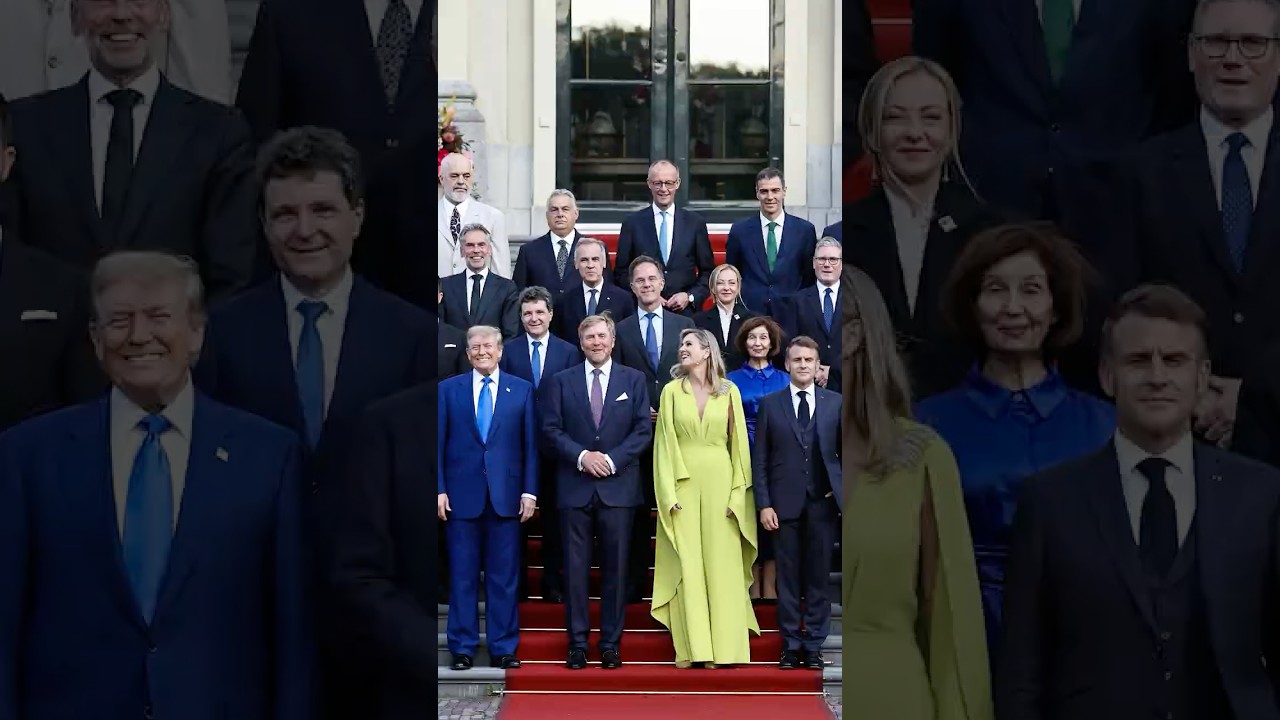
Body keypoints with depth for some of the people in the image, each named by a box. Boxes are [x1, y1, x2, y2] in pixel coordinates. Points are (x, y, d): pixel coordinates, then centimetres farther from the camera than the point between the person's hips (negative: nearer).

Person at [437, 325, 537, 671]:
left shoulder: (522, 390, 7)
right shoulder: (448, 389, 7)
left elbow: (530, 444, 6)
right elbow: (438, 443, 5)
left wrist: (529, 491, -1)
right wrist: (439, 489, -3)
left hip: (506, 495, 0)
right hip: (462, 494, 0)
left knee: (504, 577, 4)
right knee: (462, 576, 4)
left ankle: (503, 649, 10)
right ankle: (462, 648, 11)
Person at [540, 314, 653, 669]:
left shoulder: (634, 380, 9)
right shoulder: (561, 381, 9)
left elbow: (643, 430, 2)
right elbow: (551, 430, 3)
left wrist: (612, 459, -10)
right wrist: (581, 456, -12)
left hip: (618, 485, 0)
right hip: (574, 486, 0)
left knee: (616, 566, 2)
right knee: (576, 566, 1)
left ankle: (611, 643, 8)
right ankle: (578, 643, 7)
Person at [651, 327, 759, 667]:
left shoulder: (729, 391, 4)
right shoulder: (672, 390, 4)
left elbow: (739, 442, 4)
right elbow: (664, 443, 2)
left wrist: (738, 493, -3)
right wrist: (668, 493, -7)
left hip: (719, 481, 0)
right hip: (683, 484, 0)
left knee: (721, 562, 1)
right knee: (686, 563, -1)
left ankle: (721, 645, 7)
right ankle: (691, 646, 1)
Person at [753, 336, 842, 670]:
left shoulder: (835, 402, 6)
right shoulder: (770, 404, 5)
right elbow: (759, 459, 3)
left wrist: (841, 491, -3)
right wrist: (764, 504, -4)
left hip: (823, 503, 0)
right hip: (785, 503, 0)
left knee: (818, 577, 4)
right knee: (788, 577, 3)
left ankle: (814, 646, 12)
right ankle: (791, 646, 11)